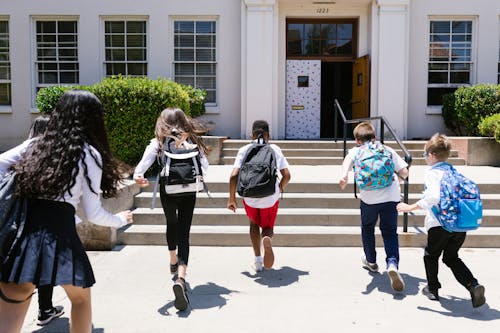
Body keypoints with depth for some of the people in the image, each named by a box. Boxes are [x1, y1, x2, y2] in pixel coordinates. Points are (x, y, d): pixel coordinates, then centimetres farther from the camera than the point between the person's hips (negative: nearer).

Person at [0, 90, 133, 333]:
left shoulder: (35, 144, 14)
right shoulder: (90, 154, 1)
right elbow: (93, 214, 3)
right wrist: (120, 220, 20)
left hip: (22, 230, 4)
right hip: (59, 231, -4)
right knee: (81, 298, 22)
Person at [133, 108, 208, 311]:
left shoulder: (158, 143, 1)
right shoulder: (192, 140, 3)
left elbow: (146, 160, -18)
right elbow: (204, 166, -3)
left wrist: (138, 175, -34)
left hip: (167, 191, 1)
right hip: (188, 192, -1)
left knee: (171, 224, 27)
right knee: (183, 233, -1)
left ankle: (173, 262, 50)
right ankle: (180, 277, -22)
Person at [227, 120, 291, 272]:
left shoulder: (244, 150, 0)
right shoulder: (275, 149, 2)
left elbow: (234, 176, -9)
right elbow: (286, 175, -3)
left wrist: (232, 198, 1)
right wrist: (280, 188, 16)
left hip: (249, 197, 0)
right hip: (270, 197, 0)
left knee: (254, 224, 27)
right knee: (267, 227, 21)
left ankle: (257, 260, 22)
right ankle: (267, 238, -16)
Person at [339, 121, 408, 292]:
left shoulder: (356, 150, 14)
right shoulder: (388, 150, 19)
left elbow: (349, 158, -11)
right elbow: (404, 172, 12)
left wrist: (344, 176, -27)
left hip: (369, 196, -1)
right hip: (391, 195, 1)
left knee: (367, 228, 23)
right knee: (390, 232, 9)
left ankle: (371, 260, 39)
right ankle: (392, 263, -15)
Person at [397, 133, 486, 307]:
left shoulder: (432, 172, -8)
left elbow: (434, 197, -24)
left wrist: (411, 207, -19)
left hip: (440, 224, -6)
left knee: (431, 255, 18)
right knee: (451, 258, 21)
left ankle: (432, 289, 30)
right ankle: (473, 286, 3)